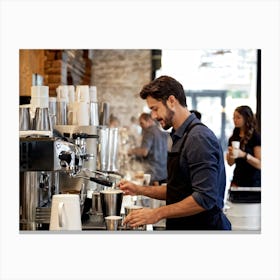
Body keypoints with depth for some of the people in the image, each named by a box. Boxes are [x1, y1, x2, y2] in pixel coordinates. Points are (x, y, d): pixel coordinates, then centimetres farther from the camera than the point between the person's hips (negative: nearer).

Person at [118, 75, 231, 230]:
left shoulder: (199, 138, -18)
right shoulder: (180, 137, 12)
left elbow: (205, 198, -25)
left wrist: (158, 213, -22)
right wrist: (139, 190, 9)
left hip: (204, 226, -9)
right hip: (182, 227, 9)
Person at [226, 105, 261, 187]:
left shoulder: (256, 137, -9)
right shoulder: (233, 138, 7)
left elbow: (260, 164, -14)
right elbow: (230, 163, 12)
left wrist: (244, 155, -27)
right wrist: (230, 155, -9)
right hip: (237, 182, 5)